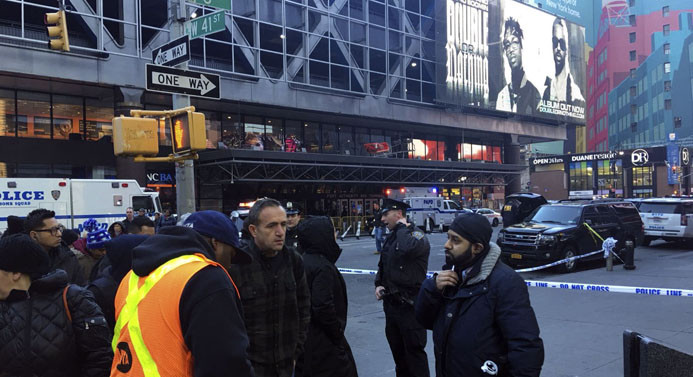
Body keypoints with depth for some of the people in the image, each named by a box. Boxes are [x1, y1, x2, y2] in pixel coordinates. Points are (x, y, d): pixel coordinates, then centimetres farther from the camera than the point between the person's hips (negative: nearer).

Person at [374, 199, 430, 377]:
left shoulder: (418, 236, -14)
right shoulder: (390, 238, 12)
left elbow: (407, 249, -38)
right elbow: (382, 265, 23)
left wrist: (402, 226, -20)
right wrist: (379, 284, 5)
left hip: (410, 306, -8)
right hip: (391, 302, 8)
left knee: (414, 351, -1)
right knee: (397, 350, 19)